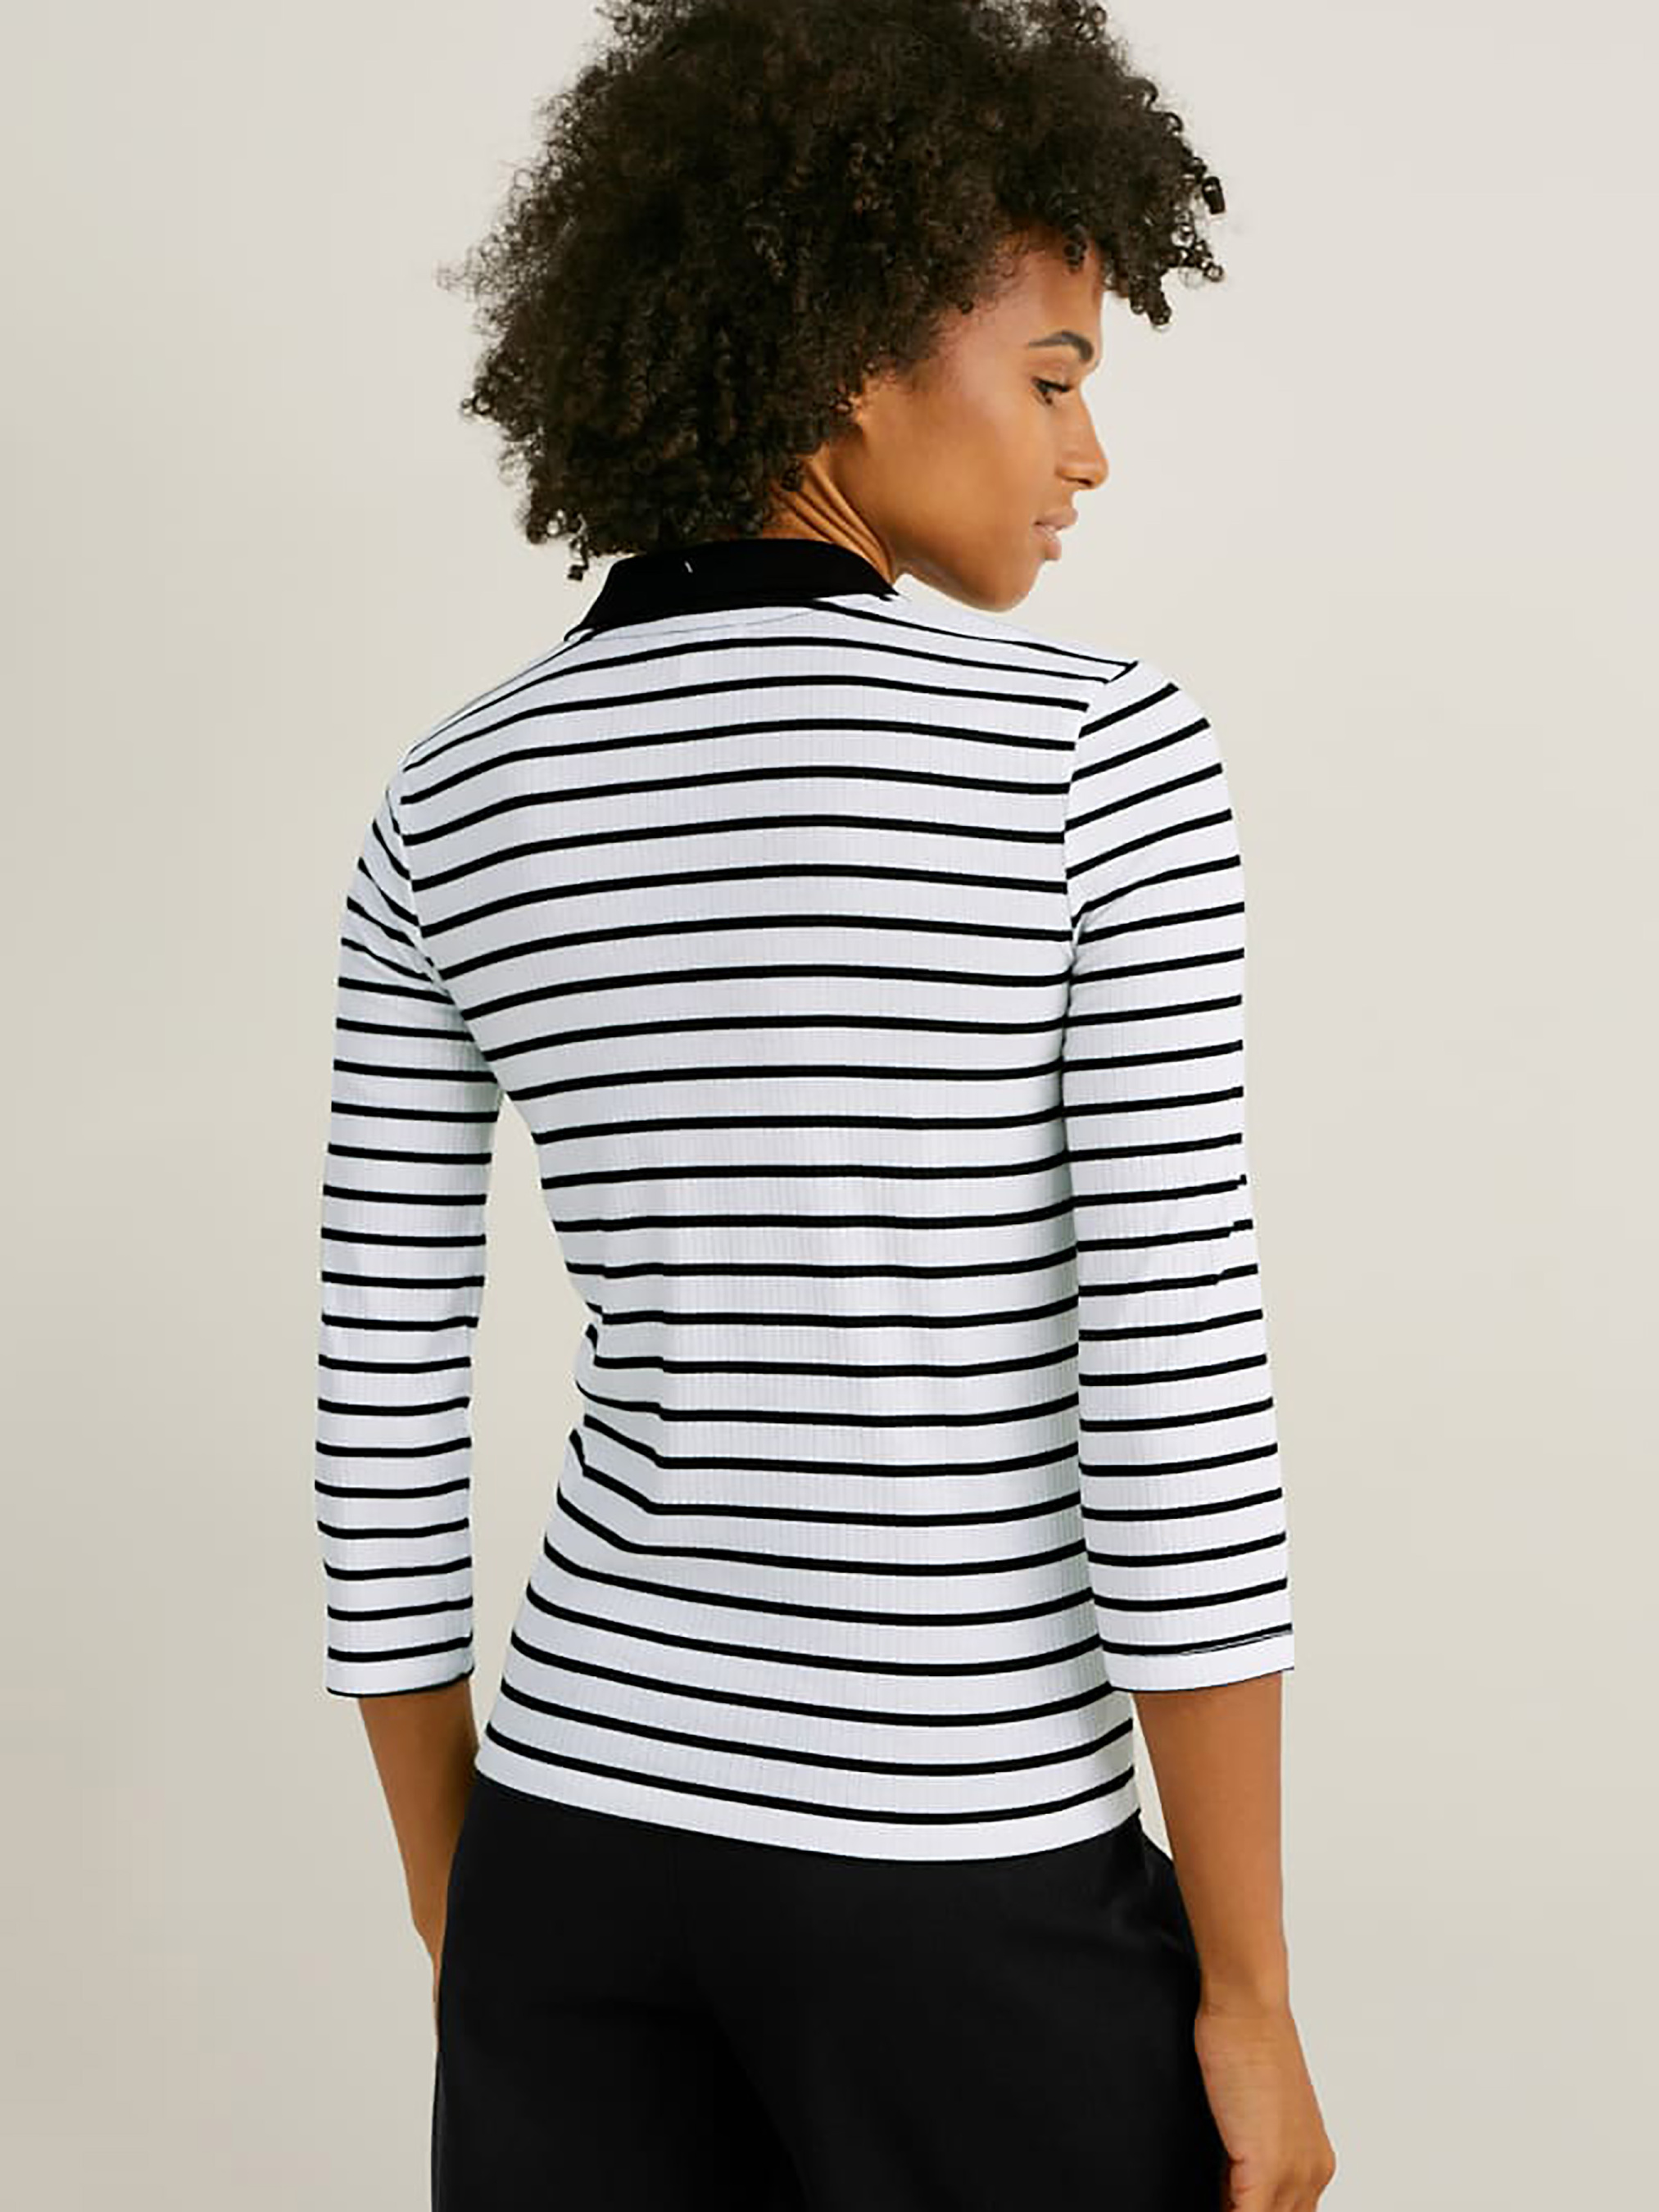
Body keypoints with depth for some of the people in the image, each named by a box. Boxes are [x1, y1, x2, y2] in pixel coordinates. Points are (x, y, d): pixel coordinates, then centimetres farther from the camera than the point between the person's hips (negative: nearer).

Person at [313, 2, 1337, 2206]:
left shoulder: (451, 809, -1)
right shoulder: (1097, 753, -15)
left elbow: (384, 1427, 1)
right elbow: (1177, 1410, -18)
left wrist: (467, 1956, 13)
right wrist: (1251, 1998, -7)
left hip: (590, 1834, 5)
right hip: (968, 1900, -4)